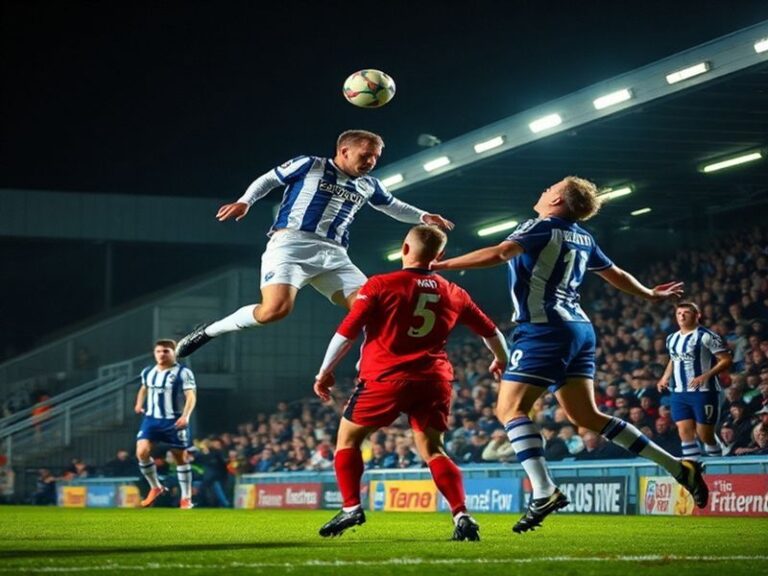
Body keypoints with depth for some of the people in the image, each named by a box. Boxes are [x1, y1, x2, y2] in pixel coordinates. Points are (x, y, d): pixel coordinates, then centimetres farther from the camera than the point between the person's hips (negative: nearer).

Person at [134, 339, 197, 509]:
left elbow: (191, 395, -17)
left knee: (181, 458, 6)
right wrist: (139, 403, 9)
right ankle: (155, 487, 8)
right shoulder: (147, 372, 8)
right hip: (151, 419, 4)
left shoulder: (183, 373, -10)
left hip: (174, 421, -4)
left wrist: (185, 415, -32)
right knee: (142, 452, -14)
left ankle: (186, 498, 18)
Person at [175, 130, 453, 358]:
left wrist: (423, 217, 22)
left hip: (333, 255, 6)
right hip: (290, 245, -6)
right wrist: (245, 202, -1)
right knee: (276, 308, -29)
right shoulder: (310, 165, 4)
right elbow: (269, 179, 15)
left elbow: (393, 206, 38)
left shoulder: (368, 185, 20)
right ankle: (208, 331, -10)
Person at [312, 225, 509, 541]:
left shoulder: (380, 286, -3)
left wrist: (325, 371, 10)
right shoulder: (453, 293, 9)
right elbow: (490, 332, 19)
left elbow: (346, 332, -2)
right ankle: (461, 516, -10)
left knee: (348, 438, 13)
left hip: (385, 378, -3)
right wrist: (501, 361, 39)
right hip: (434, 381, 4)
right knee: (431, 450, 7)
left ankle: (351, 507, 2)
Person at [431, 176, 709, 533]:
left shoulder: (541, 228, -6)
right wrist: (651, 295, 48)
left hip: (544, 330, -8)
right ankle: (678, 467, 7)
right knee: (585, 415, 9)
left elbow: (498, 254, -21)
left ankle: (544, 492, -25)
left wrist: (441, 265, -19)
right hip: (579, 330, 8)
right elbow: (615, 275, 29)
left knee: (510, 408, -10)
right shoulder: (583, 239, 17)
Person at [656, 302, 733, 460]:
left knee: (705, 434, -3)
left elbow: (726, 360, -11)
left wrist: (706, 376, -22)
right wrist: (665, 377, 13)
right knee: (685, 432, -2)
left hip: (703, 392, -6)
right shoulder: (672, 339, 13)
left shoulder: (706, 336, -9)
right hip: (678, 394, 6)